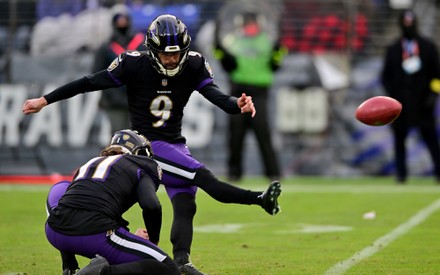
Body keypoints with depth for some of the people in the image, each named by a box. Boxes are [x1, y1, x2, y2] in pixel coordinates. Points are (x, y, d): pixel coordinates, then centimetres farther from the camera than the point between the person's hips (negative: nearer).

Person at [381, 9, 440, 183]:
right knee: (399, 138, 1)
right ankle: (401, 173, 6)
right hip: (401, 103, 1)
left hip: (423, 103, -1)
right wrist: (392, 93, -4)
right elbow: (385, 76, 10)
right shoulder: (393, 49, 11)